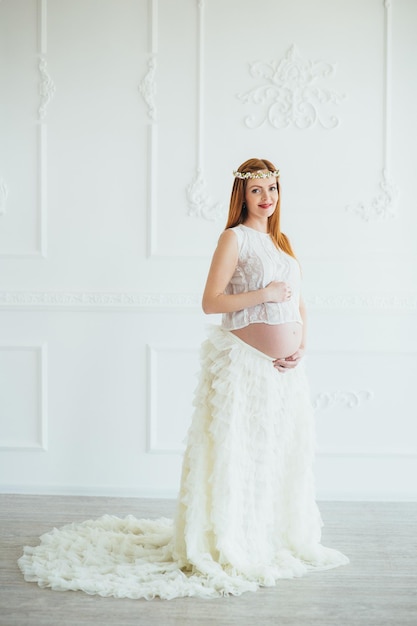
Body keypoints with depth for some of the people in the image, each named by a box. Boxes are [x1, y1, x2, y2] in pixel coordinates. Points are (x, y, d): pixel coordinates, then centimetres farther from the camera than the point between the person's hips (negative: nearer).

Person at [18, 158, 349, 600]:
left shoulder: (282, 241, 16)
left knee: (283, 456, 13)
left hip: (285, 369, 7)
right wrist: (263, 293, -18)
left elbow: (299, 305, 19)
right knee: (236, 456, -2)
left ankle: (280, 541, 29)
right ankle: (227, 547, 10)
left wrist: (302, 347, 3)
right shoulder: (234, 237, -6)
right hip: (244, 365, -7)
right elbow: (210, 302, -13)